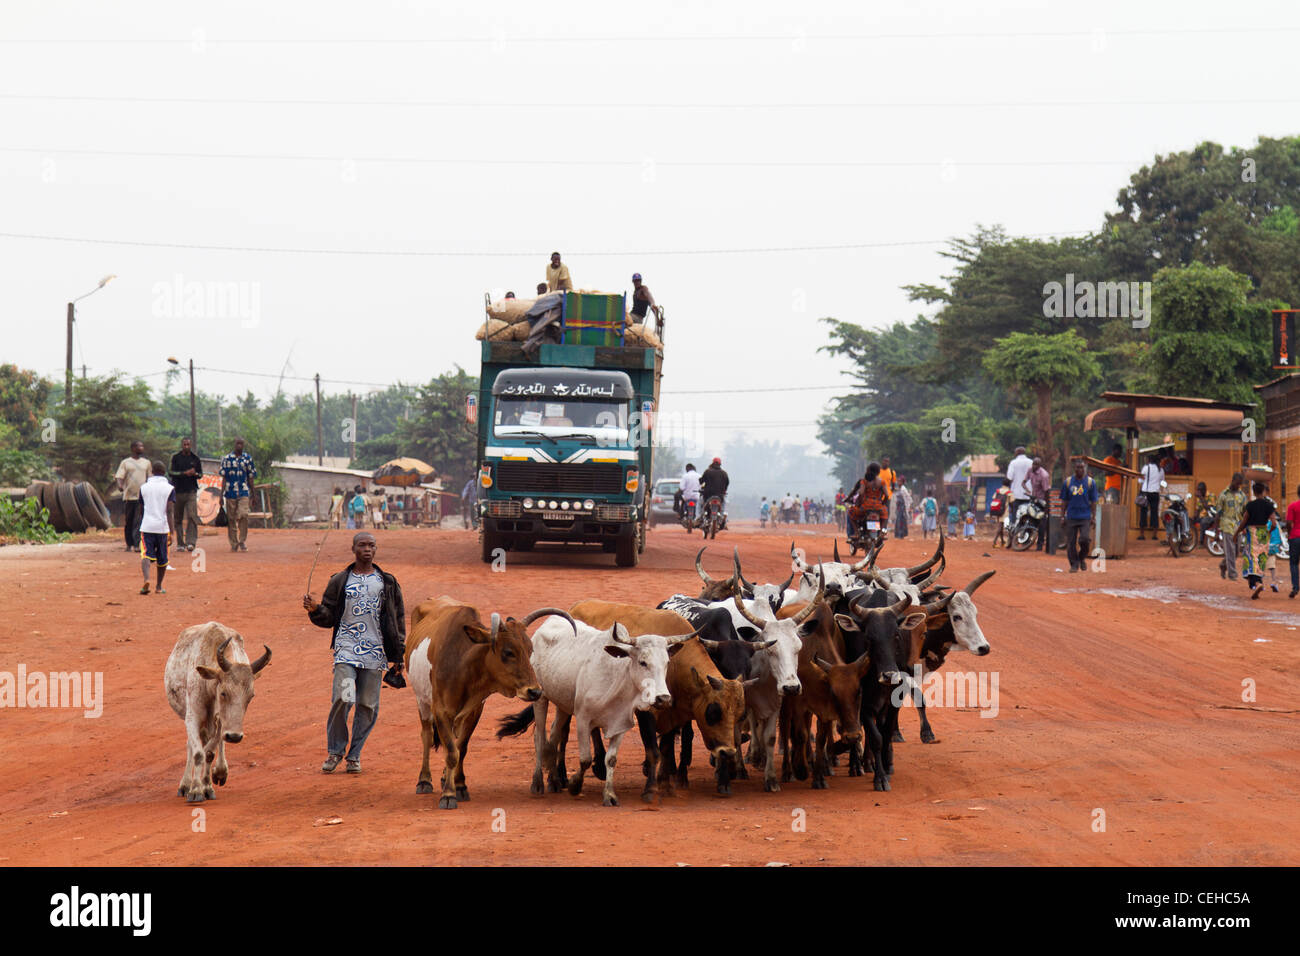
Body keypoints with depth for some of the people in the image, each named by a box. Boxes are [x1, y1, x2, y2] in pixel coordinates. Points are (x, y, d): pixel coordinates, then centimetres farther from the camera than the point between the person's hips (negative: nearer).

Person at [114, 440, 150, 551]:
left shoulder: (146, 462, 14)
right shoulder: (125, 462, 5)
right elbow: (119, 476, -4)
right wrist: (120, 485, -24)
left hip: (142, 496, 1)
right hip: (128, 496, -1)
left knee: (139, 521, -9)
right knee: (128, 521, 5)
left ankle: (137, 544, -14)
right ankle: (129, 544, 15)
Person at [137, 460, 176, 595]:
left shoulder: (144, 487, 7)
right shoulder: (169, 488, -1)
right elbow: (169, 511, -10)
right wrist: (172, 532, -11)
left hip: (146, 527, 1)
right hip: (163, 527, -1)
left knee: (145, 555, -7)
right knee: (162, 559, 13)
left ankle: (146, 579, -33)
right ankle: (159, 587, 22)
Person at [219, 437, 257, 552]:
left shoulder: (248, 458, 8)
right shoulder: (227, 459, 5)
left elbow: (250, 477, 13)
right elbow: (224, 478, 5)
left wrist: (252, 493, 14)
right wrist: (221, 495, 0)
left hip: (244, 492, 0)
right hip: (230, 492, 0)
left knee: (243, 515, -17)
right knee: (231, 518, 3)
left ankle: (242, 541, -6)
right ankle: (234, 544, 12)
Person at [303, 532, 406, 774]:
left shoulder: (387, 583, 11)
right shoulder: (340, 581, 8)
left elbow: (398, 619, 13)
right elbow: (329, 617, 10)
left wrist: (398, 655, 8)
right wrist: (314, 610, -12)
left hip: (375, 652, 2)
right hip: (346, 648, -1)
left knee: (368, 705, 0)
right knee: (342, 698, -16)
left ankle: (354, 755, 13)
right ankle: (334, 750, 1)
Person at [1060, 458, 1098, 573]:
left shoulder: (1090, 482, 4)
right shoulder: (1068, 482, 7)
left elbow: (1093, 502, 4)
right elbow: (1064, 501, 11)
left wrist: (1093, 517, -2)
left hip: (1085, 517, -2)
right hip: (1071, 517, 2)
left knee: (1084, 539, -14)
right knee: (1071, 542, 0)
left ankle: (1082, 558, 12)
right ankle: (1074, 564, 12)